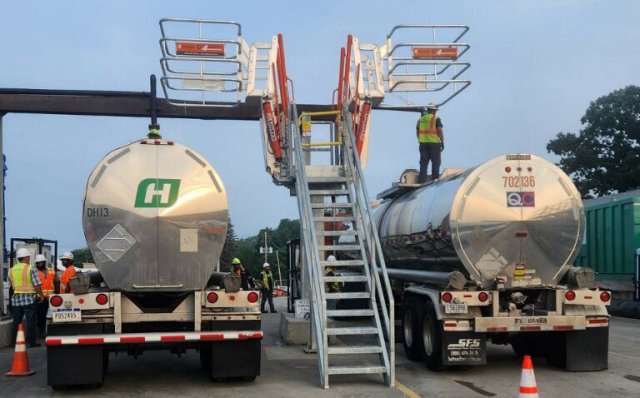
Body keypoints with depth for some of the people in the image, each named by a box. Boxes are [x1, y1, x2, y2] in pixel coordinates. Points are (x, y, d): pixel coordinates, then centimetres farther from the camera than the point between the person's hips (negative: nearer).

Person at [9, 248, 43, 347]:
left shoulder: (12, 270, 9)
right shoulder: (30, 268, -8)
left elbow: (12, 286, 12)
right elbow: (37, 284, -11)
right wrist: (40, 295, -1)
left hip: (16, 298, 5)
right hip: (29, 298, -5)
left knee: (16, 321, 10)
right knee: (30, 321, 0)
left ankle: (16, 341, 13)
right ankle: (30, 342, 0)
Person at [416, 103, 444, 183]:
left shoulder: (421, 119, 10)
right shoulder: (436, 119, -6)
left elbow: (417, 132, 14)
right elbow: (440, 131, -11)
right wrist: (442, 142, -5)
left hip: (423, 143, 5)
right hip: (434, 143, -5)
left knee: (423, 163, 7)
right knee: (436, 162, 4)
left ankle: (422, 180, 4)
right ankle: (435, 179, 2)